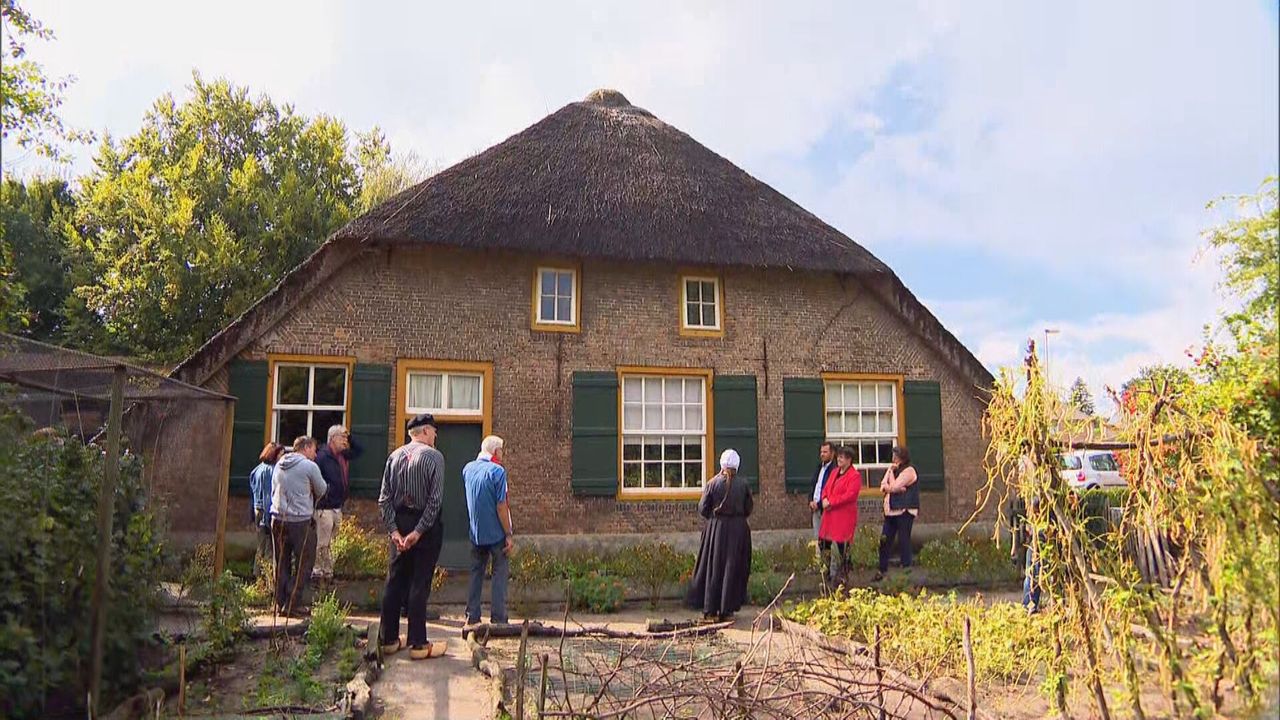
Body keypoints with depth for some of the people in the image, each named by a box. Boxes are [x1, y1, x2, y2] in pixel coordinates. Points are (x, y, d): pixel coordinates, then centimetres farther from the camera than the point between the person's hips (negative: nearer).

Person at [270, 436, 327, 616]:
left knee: (282, 563, 13)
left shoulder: (279, 465, 12)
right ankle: (293, 604, 1)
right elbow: (321, 491, 2)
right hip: (301, 520, -6)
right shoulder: (309, 466, -8)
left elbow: (274, 492, 20)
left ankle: (281, 602, 17)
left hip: (278, 519, 6)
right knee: (303, 564, 2)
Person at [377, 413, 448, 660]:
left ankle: (388, 639, 20)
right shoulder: (433, 456, -9)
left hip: (400, 524, 5)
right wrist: (419, 532, -14)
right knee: (419, 584, -1)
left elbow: (384, 498, 2)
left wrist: (393, 530, -1)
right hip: (426, 525, -5)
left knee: (394, 582, 12)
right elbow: (435, 500, -16)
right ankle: (418, 644, 4)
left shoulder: (395, 456, 6)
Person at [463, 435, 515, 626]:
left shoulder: (468, 469, 4)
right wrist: (509, 535, -13)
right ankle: (498, 619, 3)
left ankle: (472, 617, 16)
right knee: (500, 574, 3)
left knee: (476, 573, 14)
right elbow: (501, 506, -17)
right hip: (496, 532, -6)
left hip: (475, 532, 6)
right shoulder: (497, 471, -15)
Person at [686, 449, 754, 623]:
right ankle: (727, 610, 11)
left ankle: (710, 611, 8)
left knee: (712, 568, 7)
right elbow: (748, 509, 3)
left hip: (715, 529, -1)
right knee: (732, 569, 9)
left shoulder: (712, 483, -7)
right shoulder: (743, 485, -4)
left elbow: (702, 508, -3)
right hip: (738, 530, 1)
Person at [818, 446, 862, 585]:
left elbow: (850, 495, -20)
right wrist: (825, 499, -5)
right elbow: (826, 488, 17)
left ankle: (843, 572, 13)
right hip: (830, 514, 8)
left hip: (844, 515, -8)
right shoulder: (835, 472, 15)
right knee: (823, 542, 11)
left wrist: (831, 502, -19)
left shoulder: (855, 475, -10)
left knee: (842, 545, -1)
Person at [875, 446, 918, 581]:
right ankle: (882, 570, 13)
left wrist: (891, 472, -3)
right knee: (885, 541, 6)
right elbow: (883, 487, 10)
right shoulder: (893, 470, 19)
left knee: (903, 541, -5)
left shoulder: (909, 471, -7)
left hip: (904, 511, -8)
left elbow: (893, 487, -15)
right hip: (890, 511, 8)